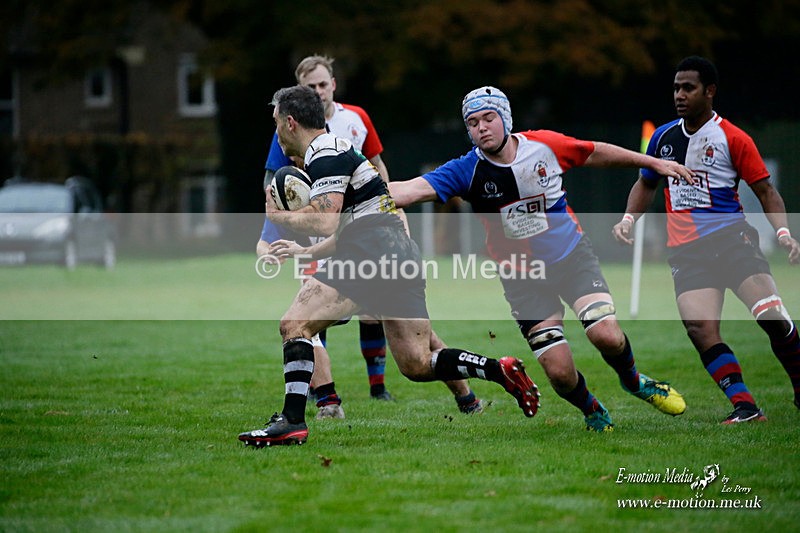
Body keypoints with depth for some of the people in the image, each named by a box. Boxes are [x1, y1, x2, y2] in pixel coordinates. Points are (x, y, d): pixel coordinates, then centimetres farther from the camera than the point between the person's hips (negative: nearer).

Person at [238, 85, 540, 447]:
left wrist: (278, 216, -2)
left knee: (294, 324, -11)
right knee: (418, 366, 8)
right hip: (402, 254, 10)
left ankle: (292, 421, -19)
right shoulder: (337, 150, 27)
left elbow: (324, 223, -17)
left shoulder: (324, 153, -5)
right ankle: (500, 370, 0)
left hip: (374, 252, -10)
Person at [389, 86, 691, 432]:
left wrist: (653, 163, 14)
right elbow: (411, 190, -26)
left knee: (607, 335, -20)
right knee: (559, 371, -11)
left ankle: (633, 381, 14)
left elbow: (596, 154, 8)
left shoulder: (545, 145, -10)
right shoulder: (467, 170, -15)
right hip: (521, 276, -1)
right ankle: (592, 412, 23)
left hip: (572, 256, 1)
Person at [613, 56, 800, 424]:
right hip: (686, 251, 3)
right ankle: (745, 407, -17)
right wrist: (628, 219, 13)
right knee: (700, 330, -18)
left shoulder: (732, 139, -1)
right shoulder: (664, 137, 13)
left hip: (732, 239, -3)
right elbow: (645, 184, 29)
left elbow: (766, 192, 2)